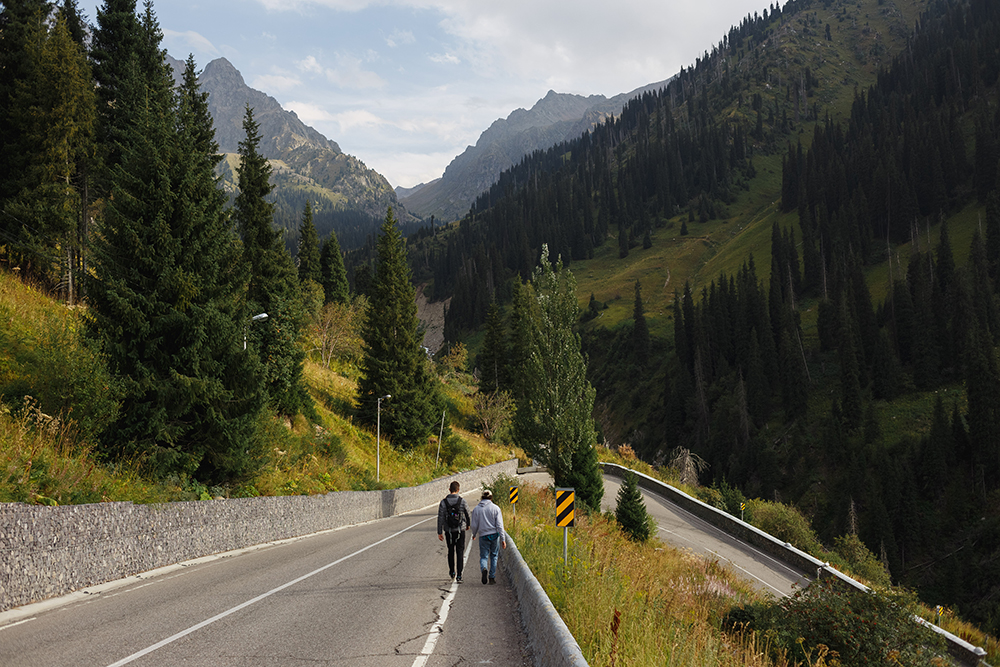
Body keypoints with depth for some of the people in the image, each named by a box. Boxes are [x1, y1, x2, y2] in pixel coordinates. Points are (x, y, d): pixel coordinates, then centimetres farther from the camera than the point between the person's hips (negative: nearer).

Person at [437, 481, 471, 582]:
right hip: (460, 530, -1)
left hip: (448, 531, 1)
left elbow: (440, 518, -6)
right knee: (460, 552, 2)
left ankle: (452, 572, 32)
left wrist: (439, 532, 0)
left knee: (451, 551, 20)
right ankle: (459, 575, -6)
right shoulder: (462, 501, -7)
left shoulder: (443, 502, -6)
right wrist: (468, 524, 23)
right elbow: (468, 514, 3)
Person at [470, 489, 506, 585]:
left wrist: (474, 535, 23)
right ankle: (492, 577, 14)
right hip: (495, 535, 0)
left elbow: (475, 525, 4)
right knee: (494, 556, 14)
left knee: (483, 556, 7)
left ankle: (484, 568, -24)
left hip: (483, 536, 0)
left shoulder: (476, 509, -1)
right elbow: (499, 525, -6)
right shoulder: (495, 508, -4)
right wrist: (503, 539, -4)